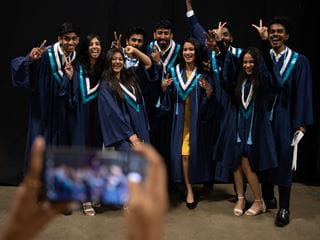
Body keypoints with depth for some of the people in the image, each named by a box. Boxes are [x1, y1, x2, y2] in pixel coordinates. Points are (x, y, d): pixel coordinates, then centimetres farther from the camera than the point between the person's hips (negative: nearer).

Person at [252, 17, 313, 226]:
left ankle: (284, 208, 8)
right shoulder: (262, 57, 6)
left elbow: (303, 93, -1)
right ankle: (268, 198, 27)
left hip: (285, 119, -2)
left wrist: (301, 122, -7)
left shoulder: (299, 61, 1)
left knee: (284, 159, -1)